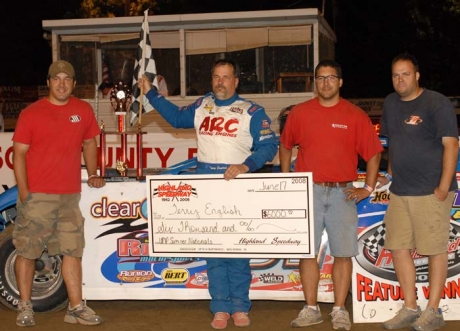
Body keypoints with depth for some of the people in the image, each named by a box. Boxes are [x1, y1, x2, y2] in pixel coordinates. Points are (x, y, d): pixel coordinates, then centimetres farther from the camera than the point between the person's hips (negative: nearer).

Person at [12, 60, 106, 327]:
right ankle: (25, 307, 15)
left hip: (70, 195, 3)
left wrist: (93, 174, 12)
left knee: (73, 252, 5)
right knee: (27, 251, 3)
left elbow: (89, 144, 20)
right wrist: (23, 191, -10)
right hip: (37, 195, -3)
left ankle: (77, 308, 12)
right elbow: (19, 153, -3)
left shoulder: (84, 110, 6)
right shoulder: (31, 113, -2)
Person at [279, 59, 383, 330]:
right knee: (307, 252, 3)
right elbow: (285, 146, 17)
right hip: (308, 191, 1)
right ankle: (311, 309, 12)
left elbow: (373, 153, 5)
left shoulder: (356, 116, 2)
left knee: (343, 254, 0)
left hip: (342, 193, -1)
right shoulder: (300, 113, 6)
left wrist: (368, 188, -1)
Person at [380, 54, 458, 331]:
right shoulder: (391, 103, 11)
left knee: (435, 250, 1)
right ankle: (410, 308, 18)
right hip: (400, 191, 7)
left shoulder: (437, 103, -9)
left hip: (431, 191, -7)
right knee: (399, 248, 7)